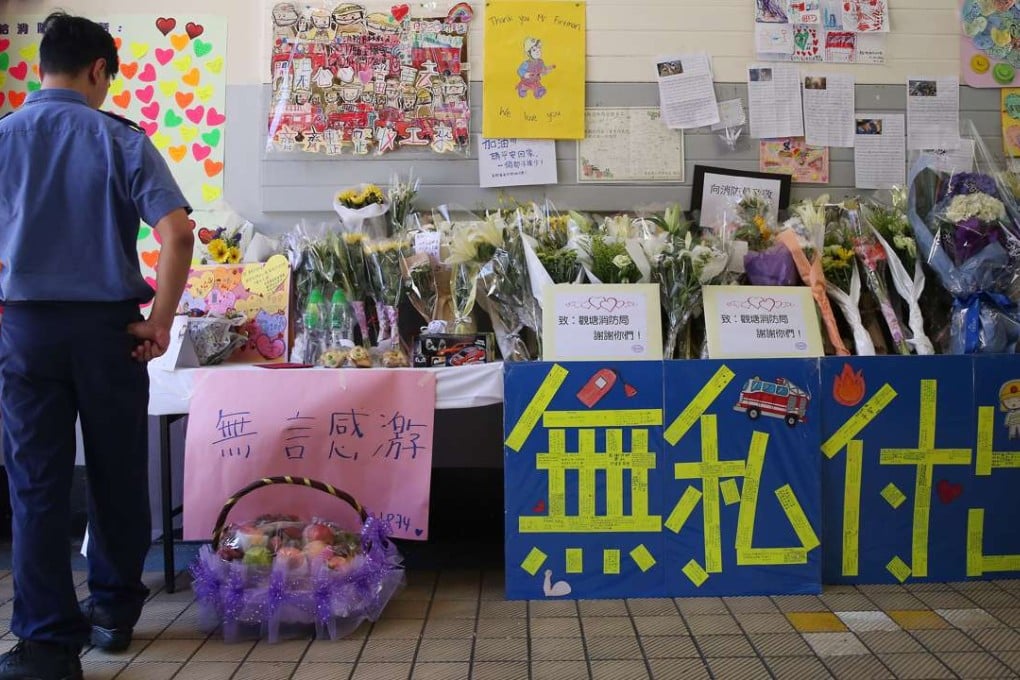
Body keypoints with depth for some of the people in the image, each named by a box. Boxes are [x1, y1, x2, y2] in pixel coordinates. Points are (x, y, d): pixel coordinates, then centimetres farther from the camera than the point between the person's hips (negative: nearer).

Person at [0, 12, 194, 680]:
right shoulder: (123, 140, -2)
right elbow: (178, 234, -14)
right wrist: (158, 322, -8)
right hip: (106, 325, -1)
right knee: (118, 474, 13)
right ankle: (115, 610, 28)